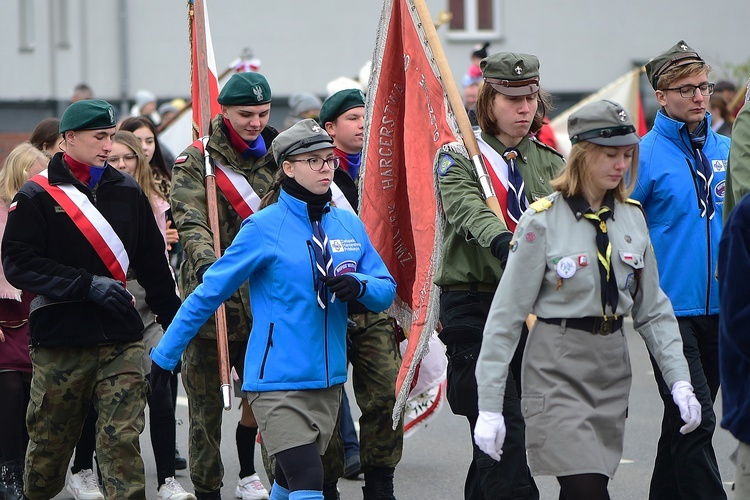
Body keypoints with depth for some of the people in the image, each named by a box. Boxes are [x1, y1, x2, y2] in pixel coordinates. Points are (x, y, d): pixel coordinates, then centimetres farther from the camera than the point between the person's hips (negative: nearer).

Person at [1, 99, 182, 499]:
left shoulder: (127, 192, 11)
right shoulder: (37, 195, -1)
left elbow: (152, 263, 18)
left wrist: (174, 319, 18)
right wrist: (86, 284, -16)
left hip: (120, 338, 2)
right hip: (59, 339, -2)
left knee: (123, 437, -8)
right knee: (50, 440, 8)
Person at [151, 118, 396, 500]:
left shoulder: (348, 224, 8)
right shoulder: (264, 228, -8)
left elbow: (386, 290, 10)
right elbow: (209, 293, -3)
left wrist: (360, 286, -14)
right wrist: (164, 355, -2)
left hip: (328, 380, 6)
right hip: (278, 380, -6)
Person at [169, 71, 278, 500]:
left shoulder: (277, 155, 10)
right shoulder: (197, 161, -5)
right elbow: (190, 221, -19)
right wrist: (206, 259, -37)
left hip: (263, 297, 4)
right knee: (207, 401, 0)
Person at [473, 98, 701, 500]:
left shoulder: (631, 217, 7)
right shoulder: (542, 221, -9)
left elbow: (652, 308, 14)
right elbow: (506, 315, -8)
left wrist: (679, 379, 3)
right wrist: (489, 406, -11)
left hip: (612, 363, 6)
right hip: (557, 368, -6)